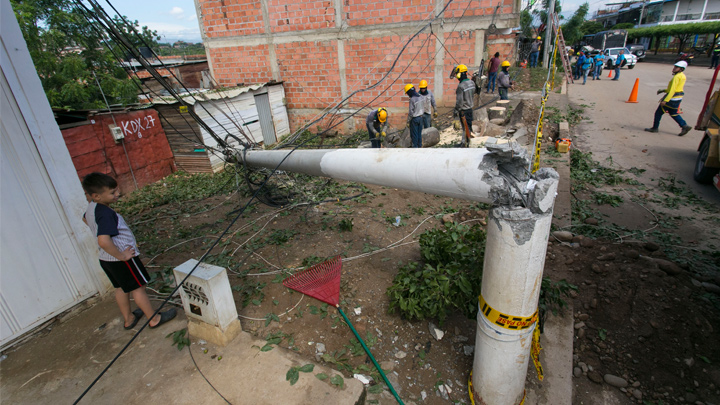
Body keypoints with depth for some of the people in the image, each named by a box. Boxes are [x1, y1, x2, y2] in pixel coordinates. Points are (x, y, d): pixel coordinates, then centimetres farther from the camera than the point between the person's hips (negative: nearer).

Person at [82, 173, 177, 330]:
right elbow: (103, 241, -40)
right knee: (138, 288, 5)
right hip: (121, 260, -9)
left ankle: (128, 319, 40)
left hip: (105, 259, 9)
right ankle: (154, 319, 19)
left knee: (121, 288, 23)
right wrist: (121, 256, -28)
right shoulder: (105, 214, -30)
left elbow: (85, 219, 26)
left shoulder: (91, 207, 2)